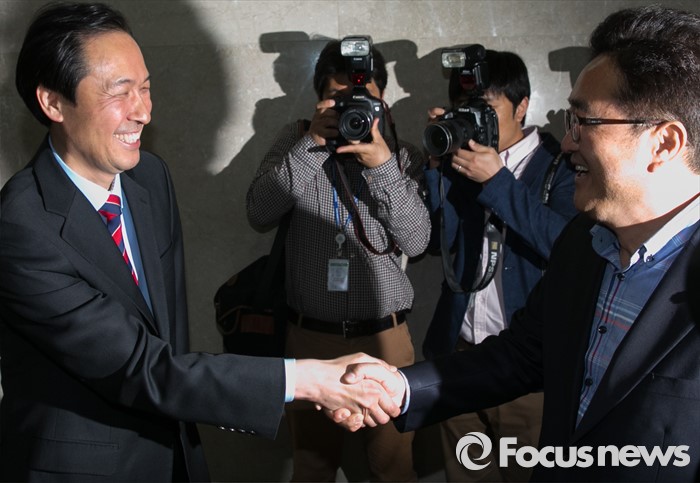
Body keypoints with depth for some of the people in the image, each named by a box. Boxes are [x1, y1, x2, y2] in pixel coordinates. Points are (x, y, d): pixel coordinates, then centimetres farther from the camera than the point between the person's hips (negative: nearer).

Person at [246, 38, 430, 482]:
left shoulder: (404, 156, 2)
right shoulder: (297, 142, 2)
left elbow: (415, 241, -10)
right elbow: (260, 212, -11)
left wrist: (382, 164, -21)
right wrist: (313, 144, -19)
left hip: (385, 336, 0)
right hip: (310, 336, 0)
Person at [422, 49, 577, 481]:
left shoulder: (558, 164, -5)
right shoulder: (463, 160, 7)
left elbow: (567, 245, -20)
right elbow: (437, 240, -2)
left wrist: (497, 180, -22)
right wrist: (438, 165, -11)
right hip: (459, 348, 4)